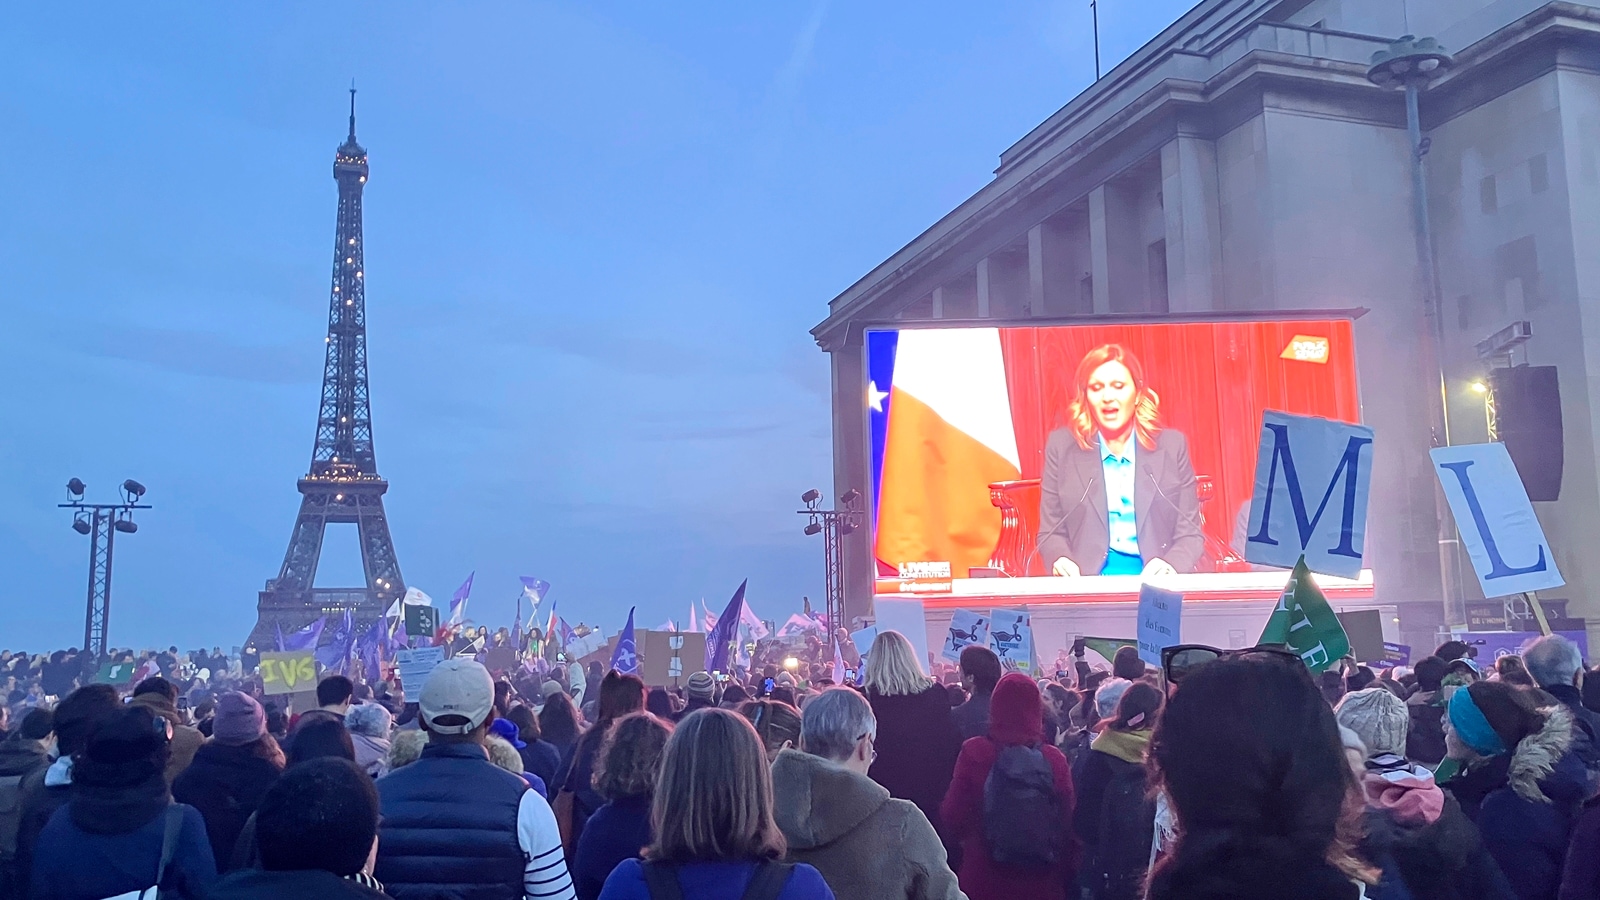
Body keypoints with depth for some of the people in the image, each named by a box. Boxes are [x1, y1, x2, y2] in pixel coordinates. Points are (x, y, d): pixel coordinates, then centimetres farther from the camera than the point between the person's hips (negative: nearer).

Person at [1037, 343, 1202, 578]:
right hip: (1088, 582, -1)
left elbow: (1190, 533, 8)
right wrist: (1061, 562, -15)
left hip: (1155, 582, 1)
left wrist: (1170, 565, -14)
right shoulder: (1061, 446, 6)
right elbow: (1051, 532, 8)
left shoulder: (1172, 446, 8)